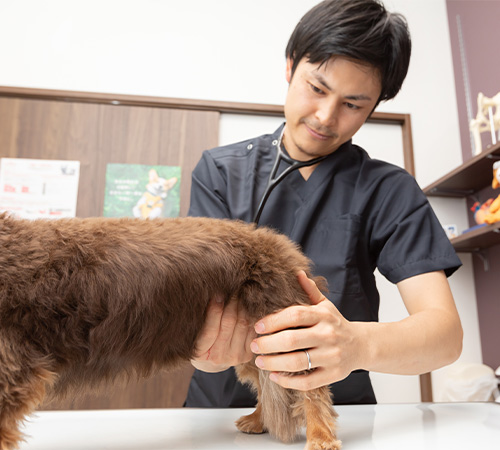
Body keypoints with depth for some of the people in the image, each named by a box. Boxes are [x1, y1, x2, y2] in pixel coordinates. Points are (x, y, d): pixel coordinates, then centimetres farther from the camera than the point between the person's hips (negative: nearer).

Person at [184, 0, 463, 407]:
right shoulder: (220, 171, 1)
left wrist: (358, 343, -31)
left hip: (339, 416, 0)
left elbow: (446, 331, -11)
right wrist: (211, 345, -29)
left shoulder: (390, 191, -2)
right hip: (220, 405, 1)